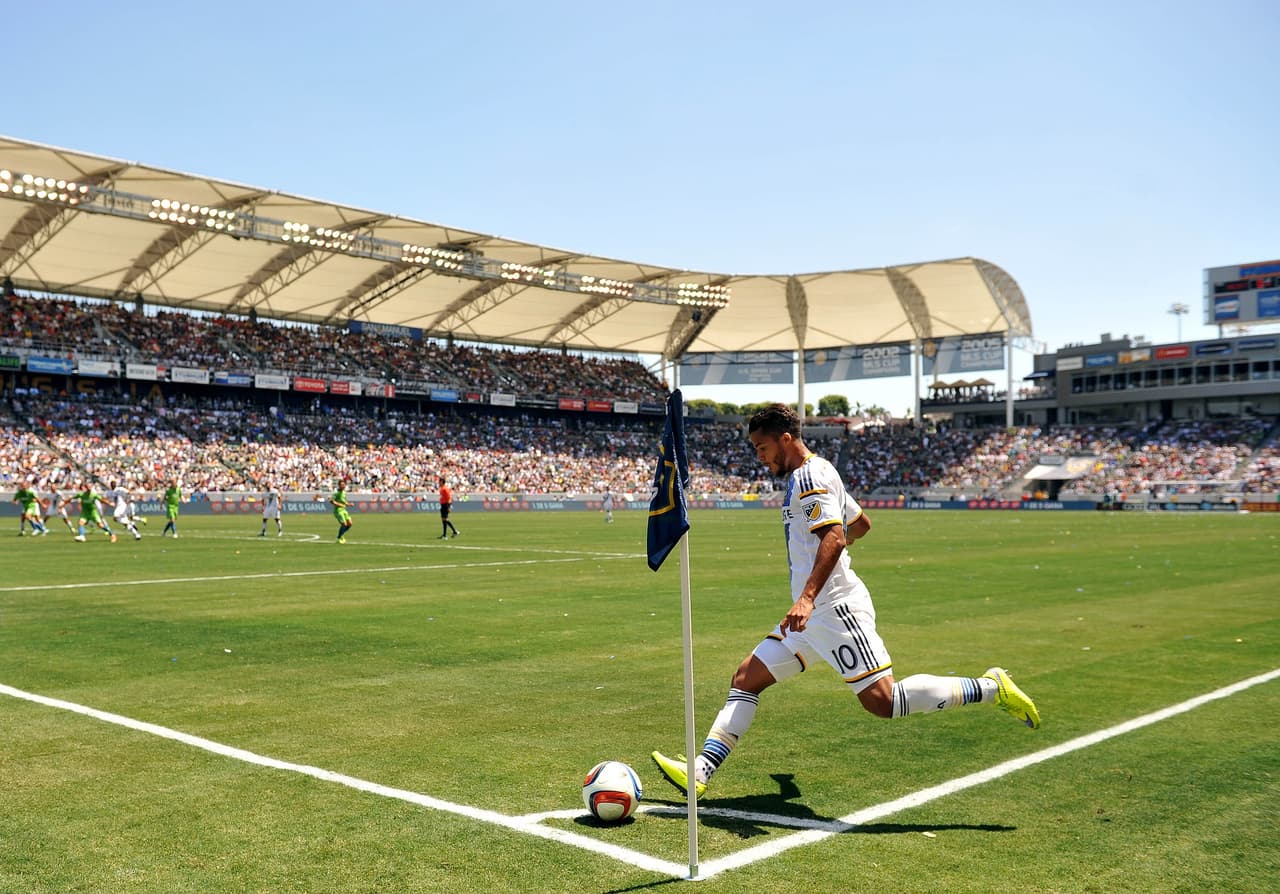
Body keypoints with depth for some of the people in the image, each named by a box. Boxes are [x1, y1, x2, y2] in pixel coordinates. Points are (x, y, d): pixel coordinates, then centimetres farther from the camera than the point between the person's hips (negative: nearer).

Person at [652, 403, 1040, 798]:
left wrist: (807, 598, -37)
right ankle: (700, 770, 3)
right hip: (813, 617, 10)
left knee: (882, 701, -14)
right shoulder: (815, 474, 18)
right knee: (745, 679, 5)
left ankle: (990, 687, -3)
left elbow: (835, 537, -26)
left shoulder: (809, 476, -11)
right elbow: (861, 524, 30)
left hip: (834, 608, -10)